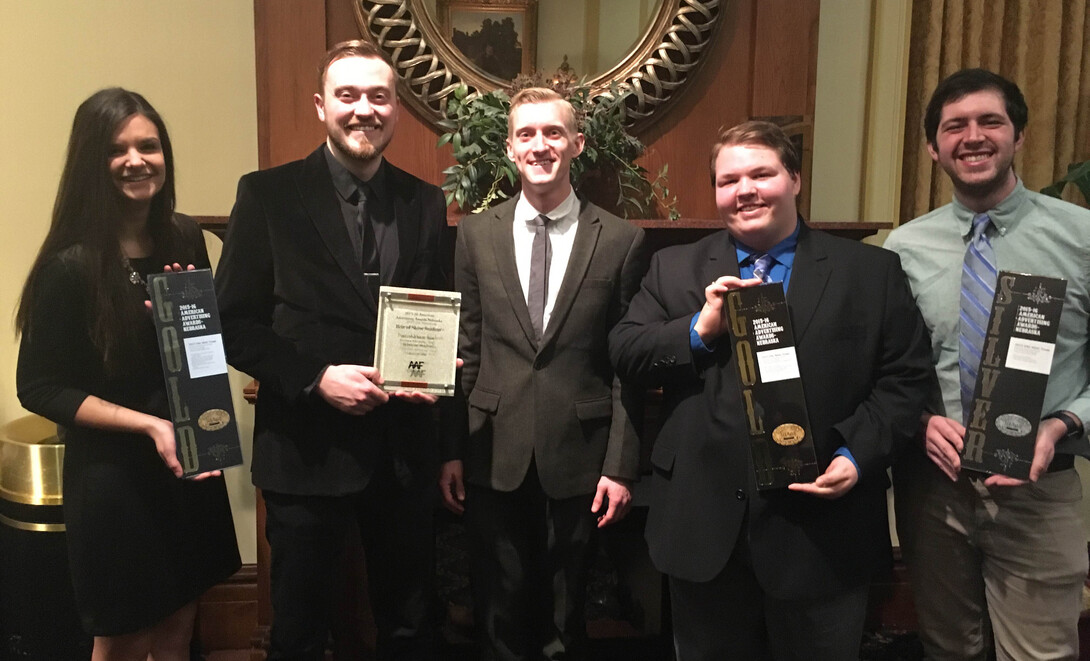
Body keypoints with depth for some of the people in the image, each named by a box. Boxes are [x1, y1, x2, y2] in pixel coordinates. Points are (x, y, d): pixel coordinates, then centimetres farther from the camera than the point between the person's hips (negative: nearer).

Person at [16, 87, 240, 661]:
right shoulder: (70, 265, -15)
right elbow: (39, 388, -11)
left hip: (190, 462, 5)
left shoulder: (184, 237, -1)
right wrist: (147, 423, -20)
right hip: (113, 473, -4)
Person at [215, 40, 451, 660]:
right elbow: (235, 322, -6)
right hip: (307, 451, -2)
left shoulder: (426, 202, 6)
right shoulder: (268, 194, -4)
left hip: (405, 452, 3)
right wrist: (317, 378, -18)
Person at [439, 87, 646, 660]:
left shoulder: (621, 240, -3)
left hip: (578, 460, -1)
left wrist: (620, 466, -4)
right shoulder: (476, 233, 2)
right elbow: (463, 349, 4)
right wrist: (452, 450, 3)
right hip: (493, 457, 1)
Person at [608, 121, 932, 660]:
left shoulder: (872, 271, 2)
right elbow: (624, 352, 0)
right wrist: (700, 327, -15)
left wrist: (857, 457, -14)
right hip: (704, 529, 2)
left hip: (819, 531, -1)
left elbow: (903, 378, 0)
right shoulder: (673, 268, 7)